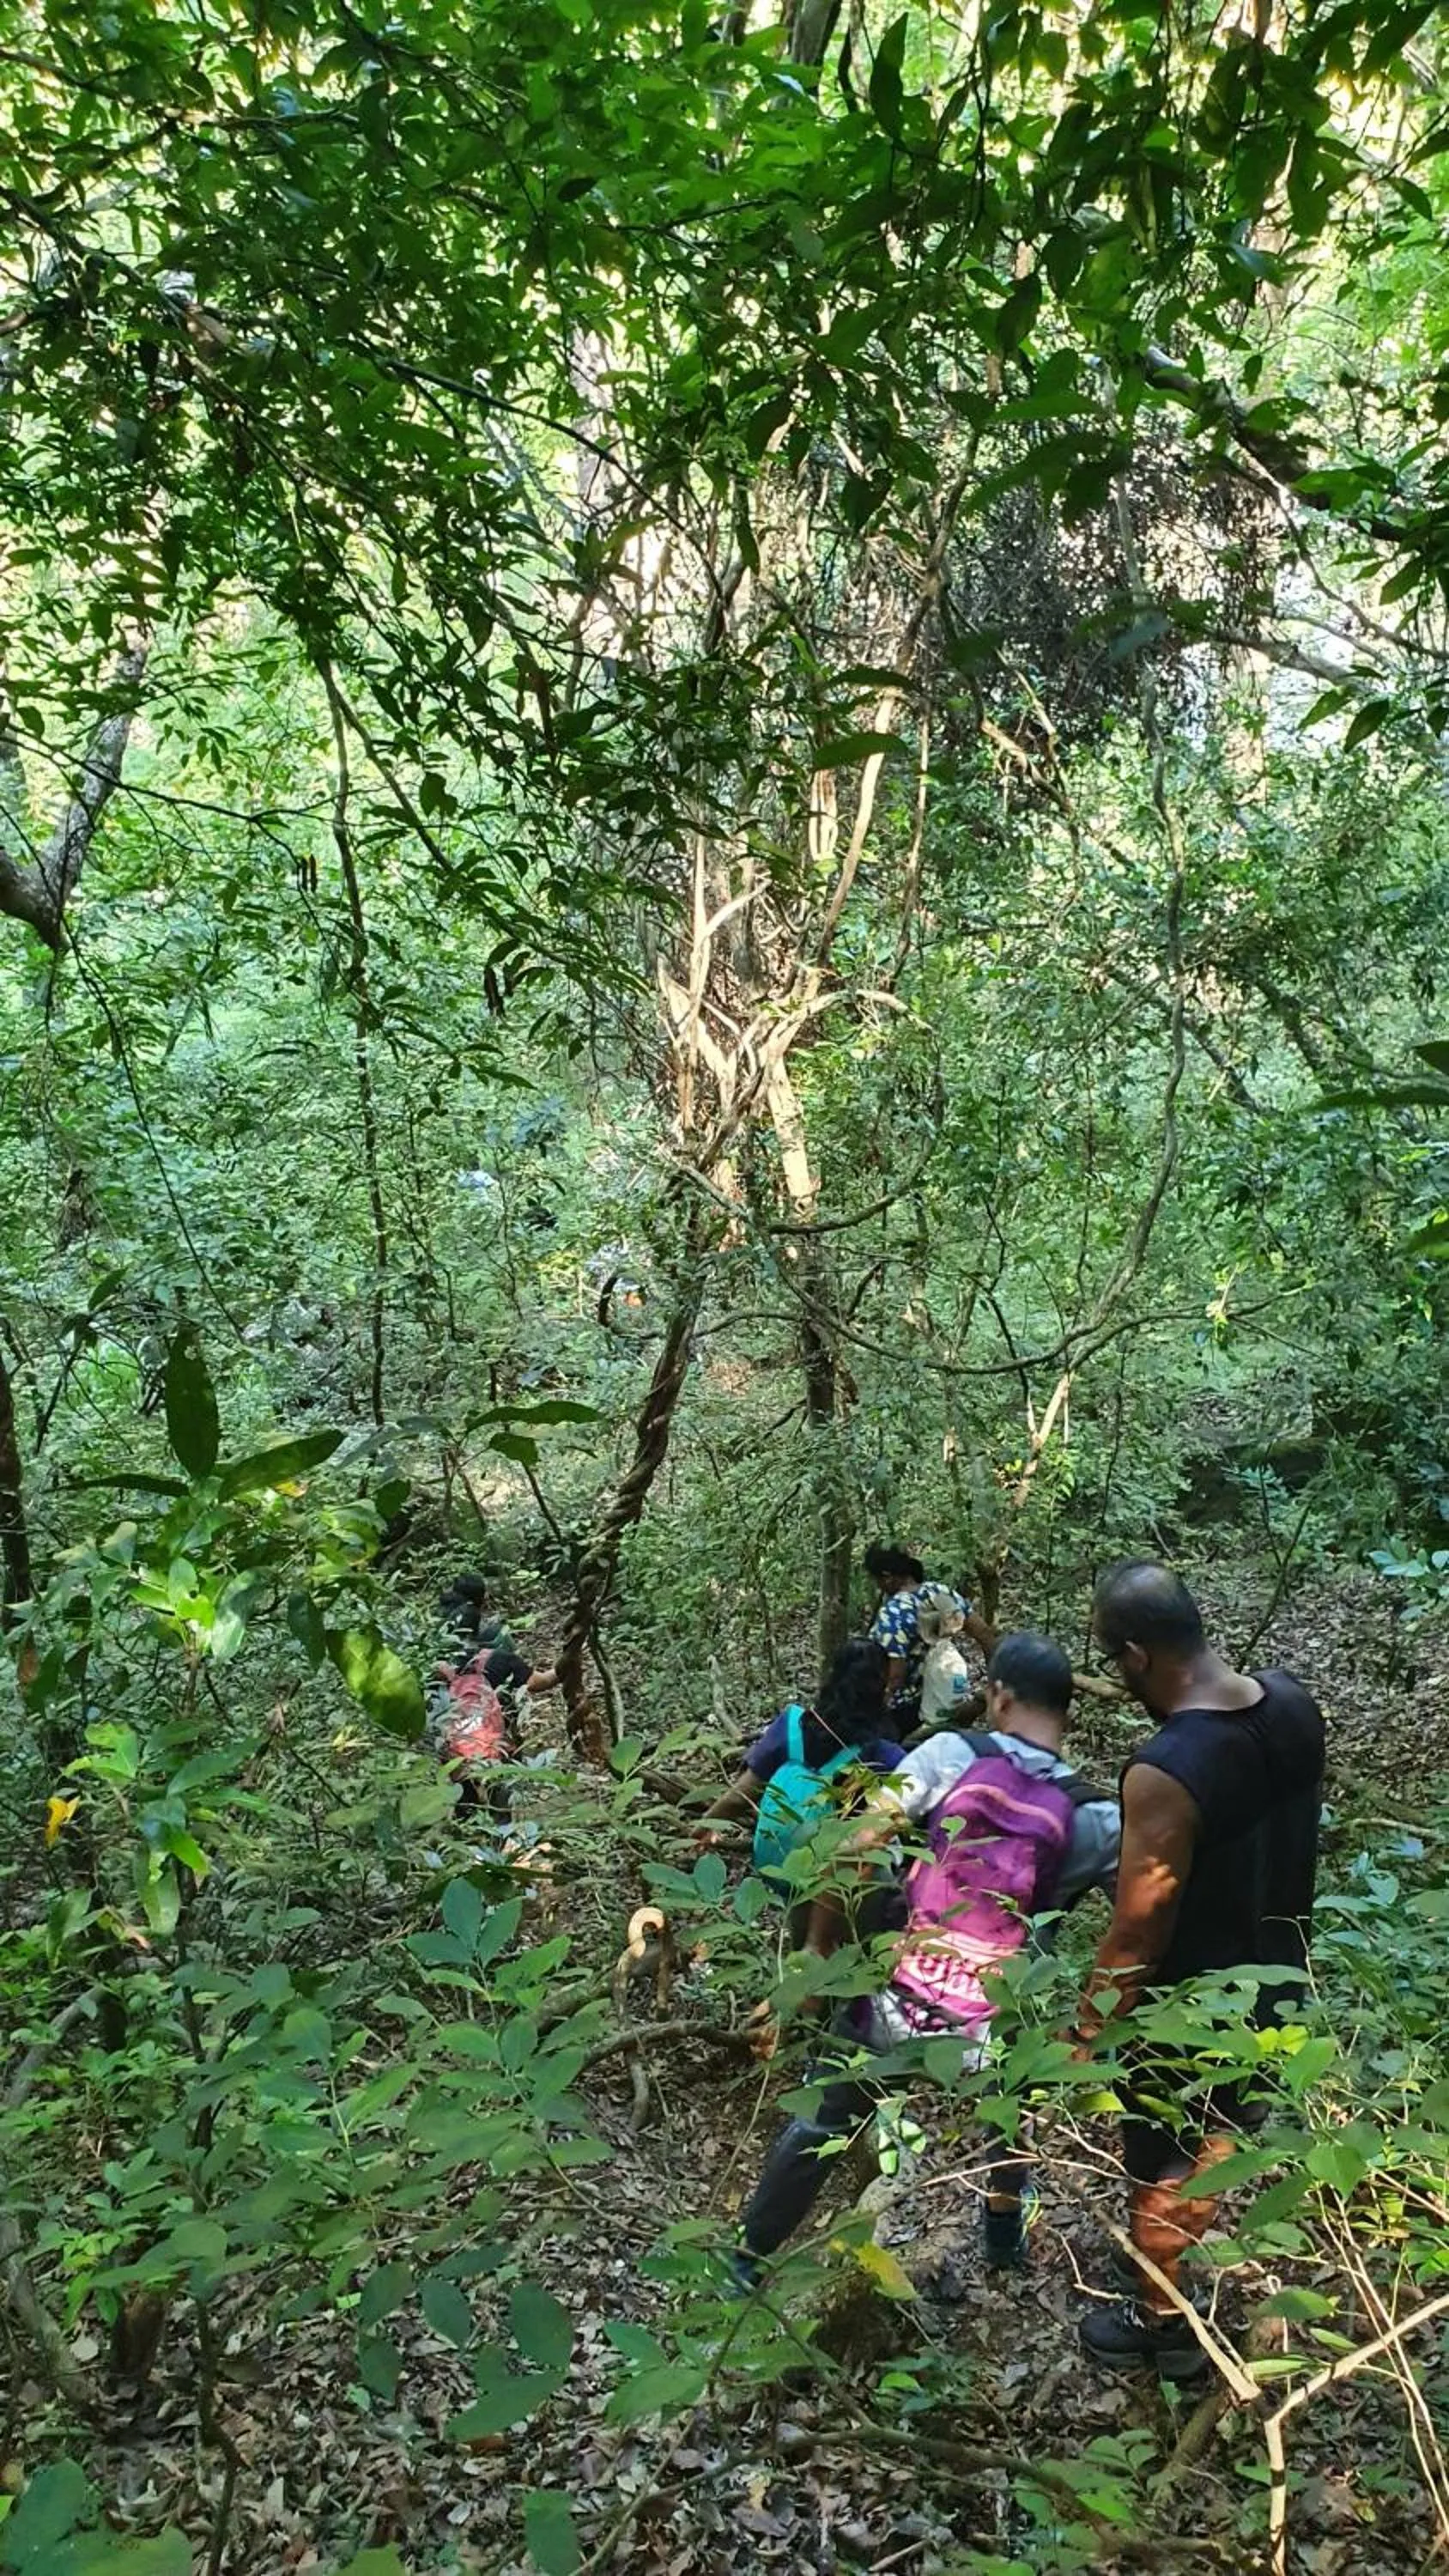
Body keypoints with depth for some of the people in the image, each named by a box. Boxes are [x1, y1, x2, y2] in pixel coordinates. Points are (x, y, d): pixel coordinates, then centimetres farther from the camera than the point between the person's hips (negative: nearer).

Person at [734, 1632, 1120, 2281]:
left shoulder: (952, 1755, -10)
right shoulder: (1093, 1819, -8)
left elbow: (852, 1853, -11)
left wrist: (821, 1951, 1)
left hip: (891, 2007, 0)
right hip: (990, 2037, 1)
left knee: (816, 2129, 23)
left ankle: (747, 2265, 36)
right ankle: (1005, 2232, 49)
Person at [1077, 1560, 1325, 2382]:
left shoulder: (1164, 1772, -36)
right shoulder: (1294, 1704, -14)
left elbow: (1136, 1936, -26)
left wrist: (1086, 2036, -12)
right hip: (1277, 1980, 7)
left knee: (1163, 2172, 19)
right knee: (1227, 2134, 31)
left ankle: (1163, 2328, 41)